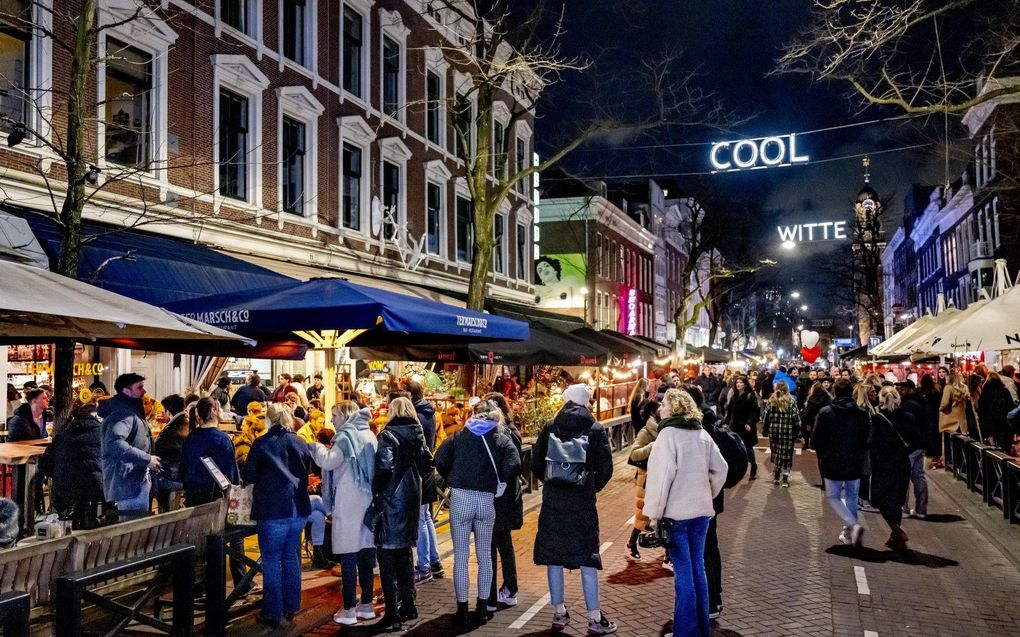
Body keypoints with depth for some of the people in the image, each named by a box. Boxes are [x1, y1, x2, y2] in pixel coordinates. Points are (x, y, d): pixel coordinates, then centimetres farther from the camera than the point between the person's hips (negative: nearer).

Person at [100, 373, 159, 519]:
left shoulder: (131, 411, 18)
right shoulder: (123, 413, -17)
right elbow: (114, 443, -33)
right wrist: (147, 458, -28)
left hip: (136, 481, 11)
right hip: (129, 483, -11)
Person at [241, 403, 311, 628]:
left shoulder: (261, 443, -7)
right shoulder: (300, 443, 7)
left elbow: (248, 476, -2)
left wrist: (261, 477, 18)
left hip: (272, 510, -5)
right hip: (298, 508, 5)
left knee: (272, 561, 4)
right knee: (290, 556, 17)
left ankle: (273, 613, 8)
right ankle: (291, 606, 24)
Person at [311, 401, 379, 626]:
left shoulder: (346, 435, -10)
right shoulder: (368, 435, 14)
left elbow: (328, 461, -20)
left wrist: (316, 447, -2)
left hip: (349, 503, -8)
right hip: (368, 501, 8)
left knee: (348, 556, -4)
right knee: (366, 555, 12)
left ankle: (349, 610, -1)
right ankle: (366, 604, 19)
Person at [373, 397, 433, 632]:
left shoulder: (388, 435, -13)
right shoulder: (417, 436, 7)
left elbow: (384, 467, -23)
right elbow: (428, 464, 9)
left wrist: (376, 491, -10)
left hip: (391, 500, -7)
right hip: (411, 499, 7)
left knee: (388, 558, -1)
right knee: (405, 554, 19)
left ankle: (393, 615, 0)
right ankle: (408, 606, 26)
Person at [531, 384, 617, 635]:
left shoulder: (550, 427, 1)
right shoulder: (595, 430, -4)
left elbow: (536, 464, 0)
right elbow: (605, 468, -7)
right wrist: (592, 487, 10)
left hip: (552, 501, 2)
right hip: (583, 502, -2)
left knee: (554, 555, 10)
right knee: (586, 557, 4)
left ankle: (559, 613, 19)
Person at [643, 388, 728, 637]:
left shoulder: (668, 434, -14)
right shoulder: (702, 434, 6)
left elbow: (661, 476, -18)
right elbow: (720, 469, 10)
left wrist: (654, 514, -12)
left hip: (676, 512, -6)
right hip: (701, 510, 6)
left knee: (683, 572, 0)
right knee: (698, 568, 15)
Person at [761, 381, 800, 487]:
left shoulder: (771, 401, 0)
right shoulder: (791, 401, -6)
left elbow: (765, 417, 2)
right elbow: (796, 418, -5)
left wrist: (764, 430, 11)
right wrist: (797, 432, 3)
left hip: (774, 431, 2)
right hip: (788, 432, -2)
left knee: (775, 453, 16)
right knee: (786, 454, 4)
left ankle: (776, 476, 23)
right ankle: (785, 479, 2)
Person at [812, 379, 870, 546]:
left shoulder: (825, 412, -10)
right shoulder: (862, 414, -5)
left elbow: (815, 441, -8)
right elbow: (867, 440, 2)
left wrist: (822, 456, 11)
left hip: (832, 464, -2)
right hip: (855, 465, 3)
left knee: (833, 496, 9)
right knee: (851, 497, 15)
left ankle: (853, 525, -12)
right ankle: (849, 533, 20)